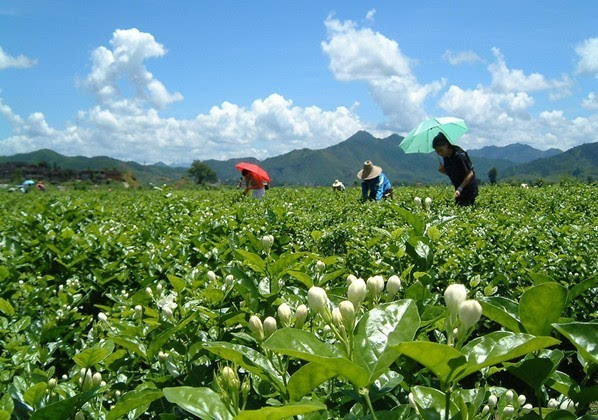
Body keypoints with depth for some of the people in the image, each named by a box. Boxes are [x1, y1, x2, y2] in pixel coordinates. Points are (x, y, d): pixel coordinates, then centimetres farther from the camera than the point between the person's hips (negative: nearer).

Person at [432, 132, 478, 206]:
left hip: (469, 188, -8)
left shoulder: (459, 155, -22)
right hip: (459, 188, 8)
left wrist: (460, 189, -28)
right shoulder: (445, 157, 2)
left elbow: (470, 174, -20)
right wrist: (442, 170, -8)